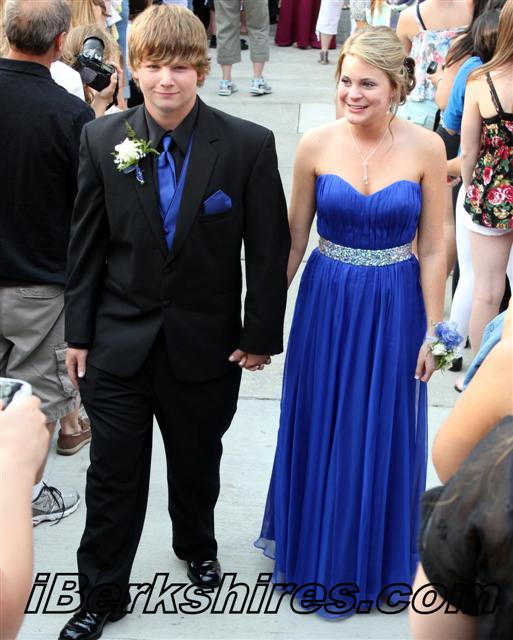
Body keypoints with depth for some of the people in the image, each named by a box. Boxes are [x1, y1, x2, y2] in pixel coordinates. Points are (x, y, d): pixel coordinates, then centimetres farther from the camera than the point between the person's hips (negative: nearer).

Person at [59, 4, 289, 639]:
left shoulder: (248, 145, -12)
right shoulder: (102, 140, -6)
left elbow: (269, 248, -6)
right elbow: (86, 245, 0)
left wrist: (260, 334, -5)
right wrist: (79, 333, 1)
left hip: (206, 342, 0)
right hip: (119, 342, 1)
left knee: (197, 463, 21)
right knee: (113, 473, 8)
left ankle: (197, 547, 49)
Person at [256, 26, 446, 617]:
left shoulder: (425, 148, -9)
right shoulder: (316, 145, -7)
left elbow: (431, 249, -4)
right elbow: (293, 238, 2)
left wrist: (431, 332, -5)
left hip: (394, 308, -1)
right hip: (326, 302, 1)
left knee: (382, 434, 12)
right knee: (319, 429, 13)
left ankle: (370, 557, 35)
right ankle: (314, 550, 37)